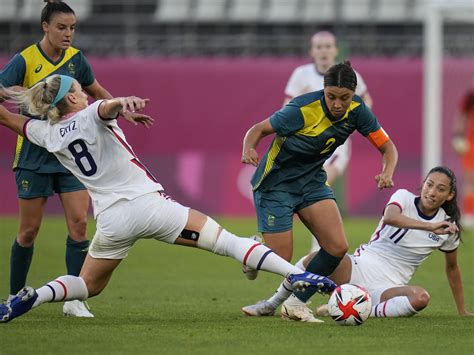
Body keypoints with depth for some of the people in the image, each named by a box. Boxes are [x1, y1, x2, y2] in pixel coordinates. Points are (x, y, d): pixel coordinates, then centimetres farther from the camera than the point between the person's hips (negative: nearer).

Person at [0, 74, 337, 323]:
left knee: (88, 285, 24)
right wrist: (122, 102, -50)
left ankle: (33, 297, -5)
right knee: (229, 241, -3)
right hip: (148, 205, -4)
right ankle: (297, 275, -16)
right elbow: (107, 107, -28)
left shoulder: (48, 135, 10)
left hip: (110, 220, 4)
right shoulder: (91, 116, -2)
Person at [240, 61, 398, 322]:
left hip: (311, 180, 5)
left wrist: (387, 173, -26)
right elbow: (259, 129, -17)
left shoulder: (357, 111, -11)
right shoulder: (304, 109, -26)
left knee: (337, 248, -9)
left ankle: (296, 302, 8)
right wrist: (248, 150, -39)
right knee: (281, 260, -10)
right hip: (275, 183, -5)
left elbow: (387, 147, -4)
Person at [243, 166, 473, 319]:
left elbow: (452, 267, 22)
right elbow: (390, 217, -25)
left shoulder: (448, 227, 6)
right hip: (360, 267, -1)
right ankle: (271, 304, -15)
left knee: (421, 298, -35)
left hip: (388, 287, 1)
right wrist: (429, 227, -33)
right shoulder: (404, 197, -1)